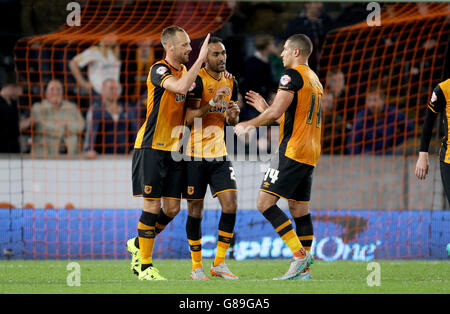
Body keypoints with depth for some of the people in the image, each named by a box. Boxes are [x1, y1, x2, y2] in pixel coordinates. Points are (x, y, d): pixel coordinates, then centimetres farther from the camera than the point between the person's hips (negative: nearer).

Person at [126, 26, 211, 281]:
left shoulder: (184, 70, 11)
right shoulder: (159, 70, -14)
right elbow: (180, 87, -34)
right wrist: (200, 59, -29)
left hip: (174, 149, 7)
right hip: (152, 147, -7)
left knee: (172, 208, 5)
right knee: (153, 205, -6)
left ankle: (139, 244, 28)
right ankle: (144, 265, 3)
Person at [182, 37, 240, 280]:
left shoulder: (230, 82, 9)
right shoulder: (197, 80, -11)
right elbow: (189, 118, -18)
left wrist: (233, 115, -3)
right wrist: (213, 102, -27)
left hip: (219, 154, 5)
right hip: (195, 154, -5)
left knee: (230, 204, -6)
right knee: (195, 209, 2)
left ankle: (219, 263, 4)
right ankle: (196, 266, 12)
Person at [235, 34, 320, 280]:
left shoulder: (293, 75, -8)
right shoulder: (315, 80, 21)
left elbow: (276, 112, -15)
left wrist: (248, 125, -2)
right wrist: (264, 107, 29)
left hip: (292, 150, -9)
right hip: (310, 153, 9)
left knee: (265, 202, -11)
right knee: (299, 209, 9)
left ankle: (299, 254, -18)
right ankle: (304, 270, 5)